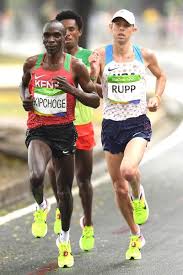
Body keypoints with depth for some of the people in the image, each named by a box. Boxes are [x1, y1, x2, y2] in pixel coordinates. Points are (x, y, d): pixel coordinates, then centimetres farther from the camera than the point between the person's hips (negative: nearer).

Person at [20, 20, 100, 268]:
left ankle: (65, 239, 30)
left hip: (64, 130, 0)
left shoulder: (75, 66, -3)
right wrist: (25, 99, 2)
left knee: (64, 189, 9)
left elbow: (95, 101, 0)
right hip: (38, 130, 0)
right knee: (36, 176, -28)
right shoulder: (32, 64, 3)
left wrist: (72, 90, -16)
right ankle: (41, 207, 7)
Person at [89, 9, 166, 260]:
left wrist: (157, 98, 3)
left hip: (138, 125, -2)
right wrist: (93, 70, -21)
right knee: (119, 188, 7)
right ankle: (136, 237, 27)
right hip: (111, 126, 2)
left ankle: (139, 196, 7)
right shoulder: (101, 55, -2)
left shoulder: (145, 55, 1)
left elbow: (161, 76, 20)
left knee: (128, 170, -30)